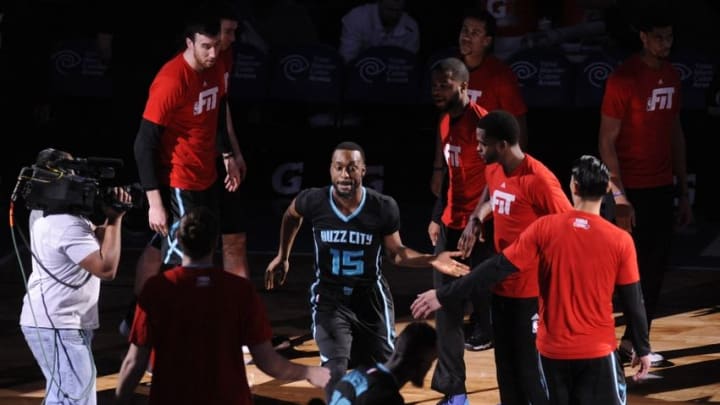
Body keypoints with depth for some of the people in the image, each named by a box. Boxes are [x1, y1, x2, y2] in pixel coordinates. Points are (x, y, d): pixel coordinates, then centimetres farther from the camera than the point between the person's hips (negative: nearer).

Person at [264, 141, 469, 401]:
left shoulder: (384, 208, -18)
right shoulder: (314, 201, -17)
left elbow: (395, 253, -3)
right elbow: (291, 215, 9)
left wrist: (432, 260, -17)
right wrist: (283, 257, 17)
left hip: (371, 297, 1)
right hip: (330, 298, -1)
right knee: (336, 373, -12)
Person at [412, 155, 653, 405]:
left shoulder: (544, 228, -8)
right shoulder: (620, 241, -9)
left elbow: (498, 268, -7)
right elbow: (633, 303, -3)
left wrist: (442, 295, 1)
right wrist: (643, 349, 10)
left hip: (552, 349, 2)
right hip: (597, 352, -2)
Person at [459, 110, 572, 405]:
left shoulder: (538, 180, -21)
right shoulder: (493, 171, 5)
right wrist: (476, 220, 8)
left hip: (532, 291, -8)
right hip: (502, 286, 8)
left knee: (531, 368, -2)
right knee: (507, 367, 16)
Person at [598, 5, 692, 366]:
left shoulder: (671, 77, 10)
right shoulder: (623, 79, -12)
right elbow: (606, 142, -12)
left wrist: (683, 192, 14)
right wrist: (619, 197, -17)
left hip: (663, 188, 7)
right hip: (633, 190, -7)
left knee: (655, 269, 7)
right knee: (631, 270, -4)